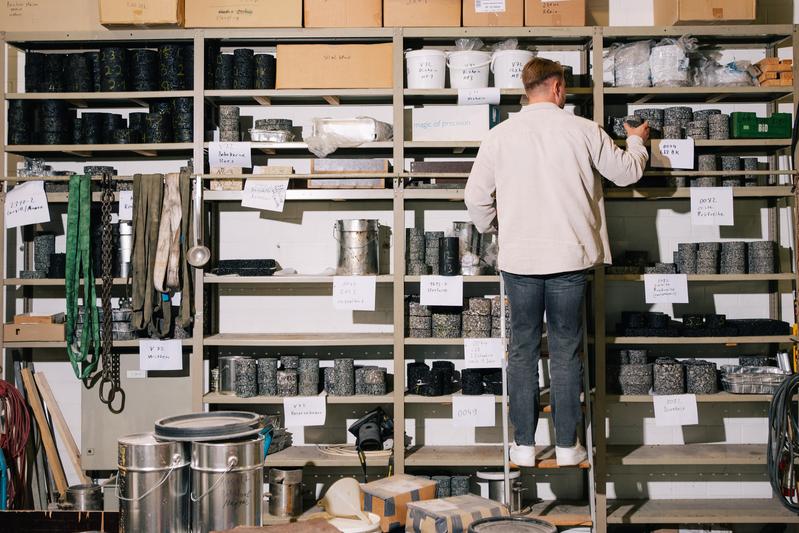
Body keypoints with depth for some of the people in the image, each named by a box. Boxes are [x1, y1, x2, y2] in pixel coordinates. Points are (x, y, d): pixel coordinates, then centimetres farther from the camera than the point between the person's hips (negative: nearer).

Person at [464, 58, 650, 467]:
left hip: (518, 261, 1)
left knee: (522, 350, 9)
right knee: (566, 351, 8)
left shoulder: (500, 135, 1)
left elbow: (476, 197, 2)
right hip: (569, 259, 0)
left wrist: (492, 227, 23)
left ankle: (524, 446, 14)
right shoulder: (582, 130, -1)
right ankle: (567, 445, 15)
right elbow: (627, 172, 11)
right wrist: (637, 141, 32)